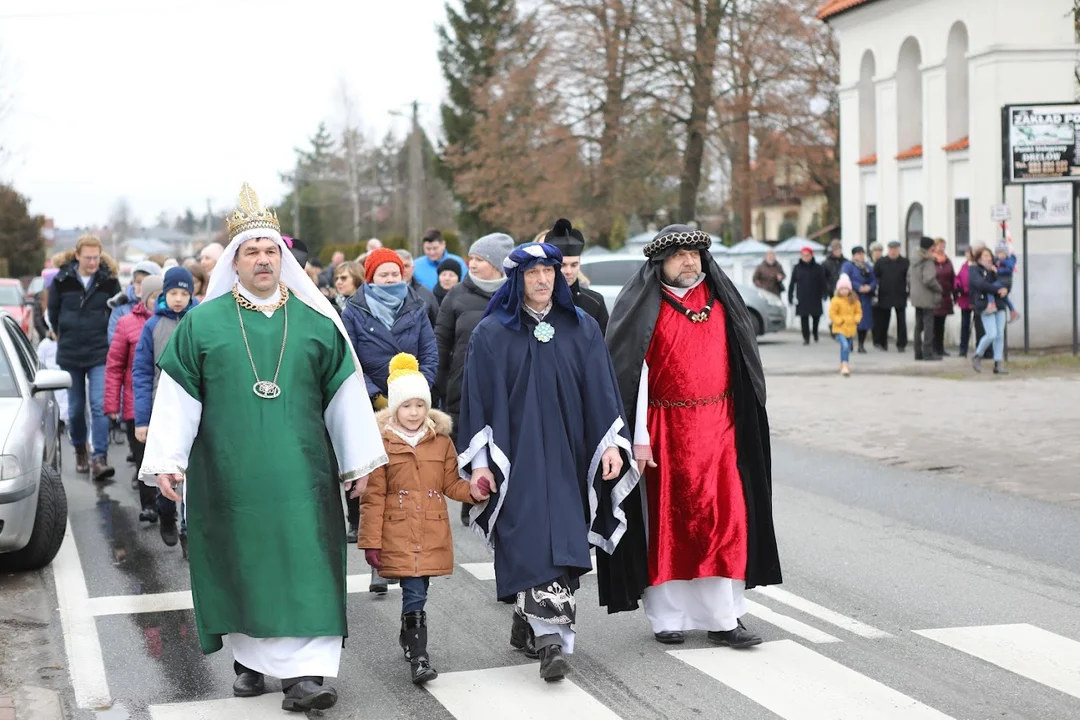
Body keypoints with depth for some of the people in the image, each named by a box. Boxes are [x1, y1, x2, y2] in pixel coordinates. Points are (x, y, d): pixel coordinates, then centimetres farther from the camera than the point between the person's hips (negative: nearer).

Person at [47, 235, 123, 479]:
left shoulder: (109, 280, -3)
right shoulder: (61, 280, -3)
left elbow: (117, 312, 8)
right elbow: (53, 313, 11)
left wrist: (103, 336, 8)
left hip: (100, 353, -1)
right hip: (69, 355, 2)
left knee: (100, 405, -12)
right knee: (75, 407, 11)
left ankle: (99, 458, -13)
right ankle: (80, 451, 31)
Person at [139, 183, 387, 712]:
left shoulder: (316, 322, 5)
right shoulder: (202, 323, 3)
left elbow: (345, 392, 7)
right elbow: (177, 396, 3)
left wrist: (360, 460, 7)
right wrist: (166, 460, -2)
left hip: (301, 473, 0)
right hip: (230, 474, 0)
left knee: (306, 566, -6)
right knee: (242, 564, 6)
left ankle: (304, 672, -7)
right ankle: (251, 658, 21)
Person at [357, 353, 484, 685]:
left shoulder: (442, 441, 7)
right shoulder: (382, 443, -3)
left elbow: (451, 484, 11)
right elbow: (373, 497, -3)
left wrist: (472, 490, -10)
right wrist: (371, 541, -5)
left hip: (432, 534, 3)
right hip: (398, 534, -3)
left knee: (417, 591, 12)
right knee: (414, 593, -10)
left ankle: (408, 637, 36)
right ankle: (418, 657, -8)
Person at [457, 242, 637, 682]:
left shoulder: (582, 329, 8)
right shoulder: (492, 334, 1)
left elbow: (600, 389, 6)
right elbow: (478, 398, 0)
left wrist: (611, 443, -5)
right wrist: (480, 461, -6)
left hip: (567, 456, 3)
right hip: (516, 455, -3)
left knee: (562, 542, 3)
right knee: (532, 543, -12)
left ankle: (527, 626, 19)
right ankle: (550, 641, -17)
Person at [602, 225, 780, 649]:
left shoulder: (720, 300, 10)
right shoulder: (645, 307, -2)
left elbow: (739, 366, 14)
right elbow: (636, 372, -6)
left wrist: (742, 424, 10)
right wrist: (639, 437, -12)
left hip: (717, 427, 3)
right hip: (666, 429, -3)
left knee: (723, 518, -1)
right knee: (667, 521, 4)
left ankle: (723, 618, 4)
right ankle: (667, 618, 12)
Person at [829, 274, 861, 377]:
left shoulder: (854, 300, 4)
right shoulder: (836, 300, -9)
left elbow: (859, 312, 10)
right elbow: (832, 314, -9)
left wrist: (855, 319, -7)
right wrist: (840, 321, -16)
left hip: (851, 328, 5)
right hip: (839, 328, -5)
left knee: (847, 347, 17)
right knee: (845, 346, -23)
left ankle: (845, 365, 33)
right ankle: (844, 365, -23)